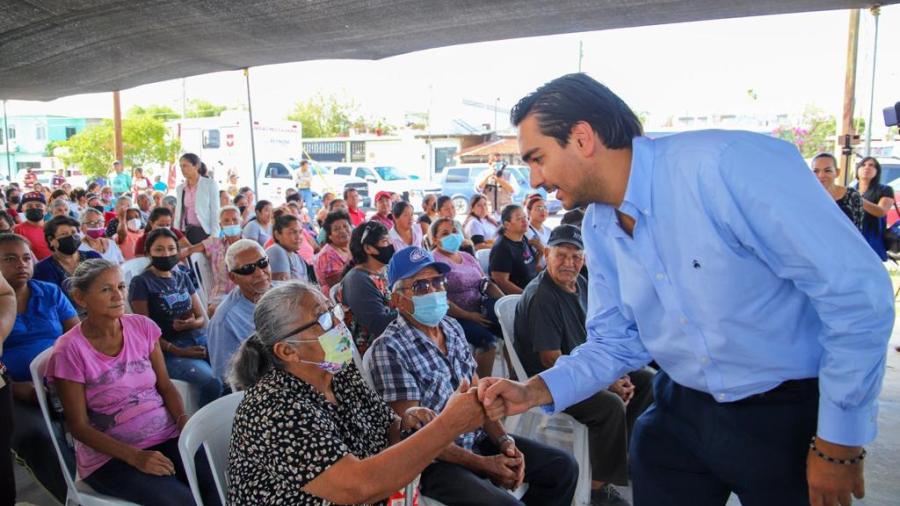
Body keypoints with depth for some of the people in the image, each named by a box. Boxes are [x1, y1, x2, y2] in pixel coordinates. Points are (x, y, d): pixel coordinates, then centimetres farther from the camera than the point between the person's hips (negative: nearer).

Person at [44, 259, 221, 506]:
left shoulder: (142, 326, 2)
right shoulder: (69, 350, -10)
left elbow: (166, 387, 7)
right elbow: (79, 426, -8)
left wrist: (184, 422, -12)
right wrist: (135, 457, -18)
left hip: (167, 435, 4)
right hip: (110, 455, -3)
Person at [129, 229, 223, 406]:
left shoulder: (183, 277, 15)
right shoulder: (141, 283, -1)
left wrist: (191, 323, -9)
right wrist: (178, 351, -16)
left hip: (201, 341, 5)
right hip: (170, 351, -5)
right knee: (212, 383, -29)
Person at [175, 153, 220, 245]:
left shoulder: (210, 184, 0)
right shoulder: (180, 188, 13)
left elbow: (215, 212, -4)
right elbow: (178, 214, 15)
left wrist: (214, 237, -11)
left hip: (204, 232, -4)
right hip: (185, 233, 4)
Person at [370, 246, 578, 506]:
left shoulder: (452, 327, 6)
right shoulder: (389, 348, -17)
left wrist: (504, 440, -5)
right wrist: (483, 464, -17)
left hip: (479, 438, 7)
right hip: (435, 459, -7)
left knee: (563, 467, 5)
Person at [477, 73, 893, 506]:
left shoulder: (730, 164, -26)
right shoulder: (598, 228, -2)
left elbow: (859, 293, -23)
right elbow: (615, 341, 6)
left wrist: (839, 444, -15)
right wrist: (534, 391, -10)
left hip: (789, 413, -5)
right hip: (681, 413, 6)